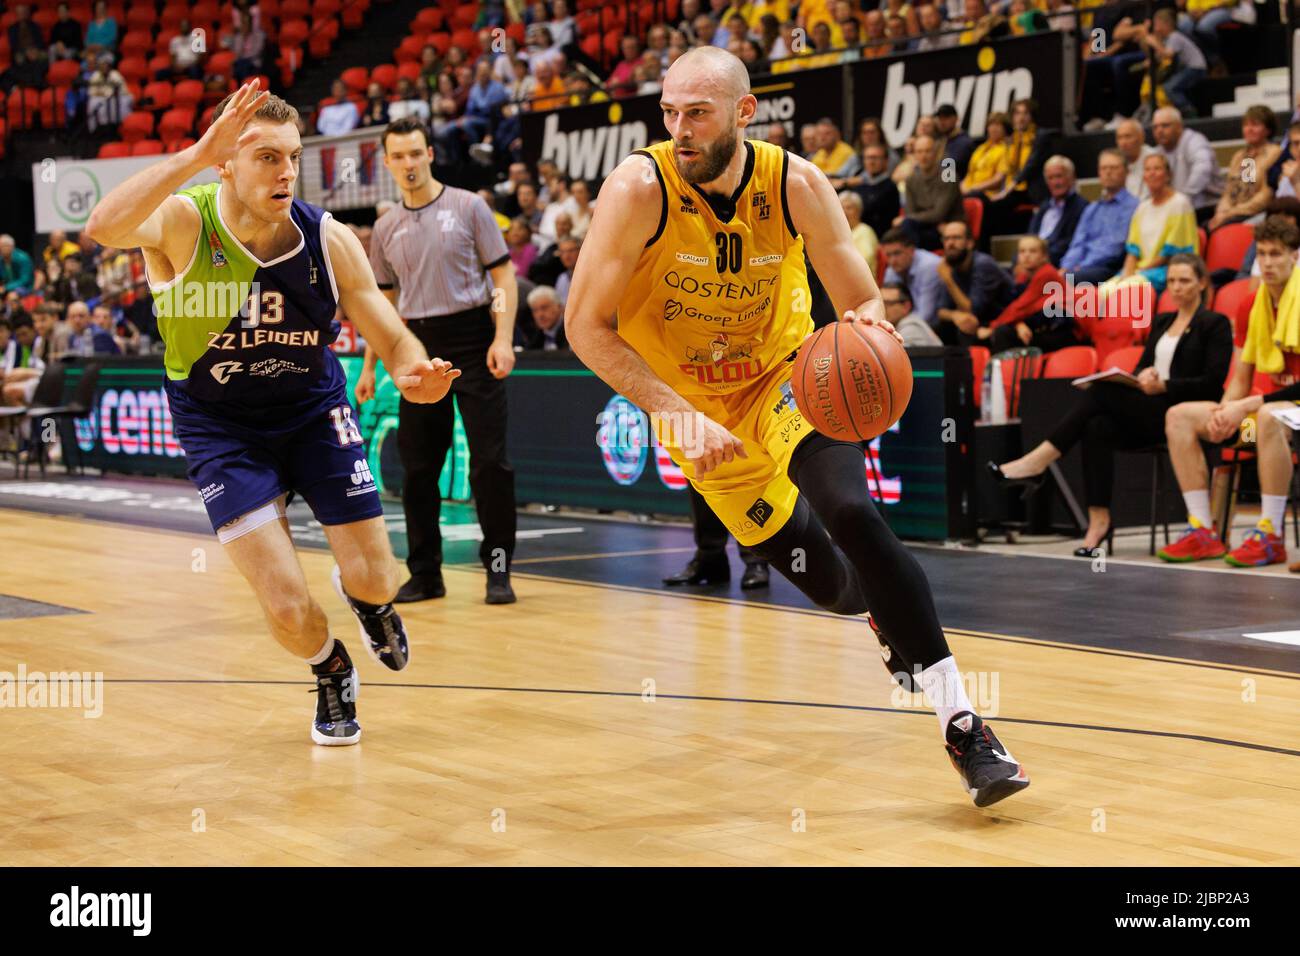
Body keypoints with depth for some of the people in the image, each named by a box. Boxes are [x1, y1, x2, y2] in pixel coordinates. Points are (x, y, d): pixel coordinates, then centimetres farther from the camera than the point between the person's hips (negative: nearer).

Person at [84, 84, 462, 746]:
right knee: (288, 608, -11)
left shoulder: (329, 240, -16)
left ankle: (365, 599, 42)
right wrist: (197, 154, -55)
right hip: (220, 425, -2)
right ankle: (332, 674, 26)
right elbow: (103, 227, -47)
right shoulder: (182, 224, -24)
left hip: (314, 408, 2)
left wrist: (414, 374, -34)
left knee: (374, 581, 1)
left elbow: (393, 338, -10)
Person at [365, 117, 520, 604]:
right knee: (418, 466, 4)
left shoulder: (468, 207, 0)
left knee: (490, 460, -7)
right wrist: (369, 367, 13)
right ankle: (425, 573, 13)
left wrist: (503, 339, -15)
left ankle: (498, 567, 2)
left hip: (472, 340, -4)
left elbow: (503, 275, -2)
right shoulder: (386, 229, 12)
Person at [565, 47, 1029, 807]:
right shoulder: (640, 189, -23)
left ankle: (963, 724, -25)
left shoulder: (797, 185, -18)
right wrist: (678, 414, -30)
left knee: (853, 515, -29)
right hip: (695, 406, 1)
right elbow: (587, 326, -21)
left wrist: (869, 324, -36)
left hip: (785, 379, 0)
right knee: (826, 580, 7)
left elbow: (863, 301, -10)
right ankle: (894, 619, 47)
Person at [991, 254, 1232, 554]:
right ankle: (1099, 521, -34)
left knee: (1102, 392, -28)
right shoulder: (1161, 321, 23)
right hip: (1147, 414, 6)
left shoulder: (1216, 324, 2)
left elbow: (1212, 383, -8)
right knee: (1098, 427, -28)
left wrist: (1164, 385, -20)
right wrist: (1143, 376, -6)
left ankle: (1039, 461, -31)